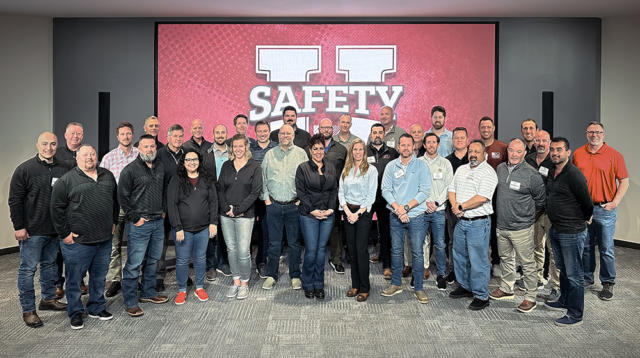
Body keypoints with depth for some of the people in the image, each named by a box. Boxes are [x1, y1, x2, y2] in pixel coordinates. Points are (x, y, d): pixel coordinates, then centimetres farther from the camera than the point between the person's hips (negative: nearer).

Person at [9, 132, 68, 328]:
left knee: (49, 264, 18)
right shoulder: (25, 169, -7)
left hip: (56, 230, 5)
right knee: (28, 269, 2)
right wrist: (19, 227, -12)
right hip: (32, 231, -5)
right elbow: (15, 200, -7)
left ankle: (48, 298, 32)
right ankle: (28, 310, 10)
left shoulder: (62, 170, 5)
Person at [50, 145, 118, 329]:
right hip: (78, 241, -4)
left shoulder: (108, 176, 9)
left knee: (99, 277, 15)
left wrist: (114, 222, 15)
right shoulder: (66, 180, -6)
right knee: (75, 279, 7)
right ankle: (75, 313, 23)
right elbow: (56, 208, -5)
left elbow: (115, 201, 20)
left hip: (105, 239, 5)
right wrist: (64, 233, -7)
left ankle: (97, 308, 31)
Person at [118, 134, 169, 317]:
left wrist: (164, 210, 13)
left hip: (158, 222, 6)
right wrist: (135, 218, -11)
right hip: (139, 224, -6)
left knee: (153, 260, 16)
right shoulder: (130, 170, -8)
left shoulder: (160, 167, 11)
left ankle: (148, 292, 30)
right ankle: (130, 302, 6)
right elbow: (122, 196, -9)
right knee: (134, 263, -3)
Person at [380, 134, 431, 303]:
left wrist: (406, 207, -15)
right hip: (395, 217, 2)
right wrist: (397, 207, -14)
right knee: (396, 250, 11)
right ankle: (396, 284, 25)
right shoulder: (391, 166, 6)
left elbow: (424, 191, -7)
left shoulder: (421, 165, -1)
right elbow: (385, 189, 0)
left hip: (416, 216, -2)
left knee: (417, 253, 2)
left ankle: (418, 288, 14)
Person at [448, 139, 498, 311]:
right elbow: (452, 190, 12)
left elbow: (482, 198, -21)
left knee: (478, 261, -2)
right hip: (461, 221, 8)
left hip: (478, 223, -7)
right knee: (460, 256, 18)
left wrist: (461, 207, -13)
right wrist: (455, 206, -7)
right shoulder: (461, 169, 13)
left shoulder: (488, 172, -11)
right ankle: (465, 287, 35)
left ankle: (481, 296, 11)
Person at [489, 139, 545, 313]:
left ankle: (530, 297, 13)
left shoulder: (531, 174, -13)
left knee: (527, 263, 1)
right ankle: (506, 289, 36)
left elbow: (541, 199, -2)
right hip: (501, 226, 6)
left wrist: (529, 215, 4)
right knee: (505, 258, 20)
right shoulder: (500, 168, 5)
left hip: (521, 228, -6)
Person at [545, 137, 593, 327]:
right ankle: (564, 301, 39)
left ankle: (575, 315, 12)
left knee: (574, 274, 1)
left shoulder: (574, 174, -19)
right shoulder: (552, 173, 8)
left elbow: (587, 203, -16)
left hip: (572, 233, -9)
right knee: (563, 269, 23)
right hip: (555, 230, 9)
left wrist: (581, 220, 1)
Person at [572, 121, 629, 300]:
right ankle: (586, 277, 27)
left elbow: (624, 181, -2)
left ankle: (608, 284, 16)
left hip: (605, 209, -3)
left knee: (606, 249, 3)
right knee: (585, 246, 13)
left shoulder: (614, 155, -3)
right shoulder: (578, 154, 6)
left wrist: (615, 202, -12)